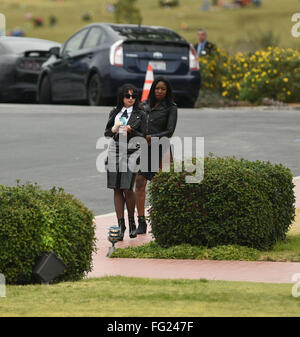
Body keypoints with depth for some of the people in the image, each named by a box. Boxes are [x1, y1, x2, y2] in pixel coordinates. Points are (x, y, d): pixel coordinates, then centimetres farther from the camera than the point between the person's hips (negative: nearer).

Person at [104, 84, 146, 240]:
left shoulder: (140, 115, 5)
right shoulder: (114, 112, 14)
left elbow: (143, 136, 2)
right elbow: (106, 132, 16)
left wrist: (130, 131, -15)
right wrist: (114, 130, -6)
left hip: (131, 152, -3)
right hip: (114, 151, 3)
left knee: (127, 189, -11)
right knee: (117, 190, 1)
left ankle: (132, 222, 9)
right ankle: (120, 225, 5)